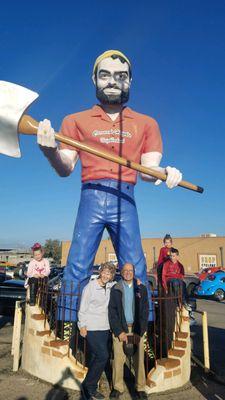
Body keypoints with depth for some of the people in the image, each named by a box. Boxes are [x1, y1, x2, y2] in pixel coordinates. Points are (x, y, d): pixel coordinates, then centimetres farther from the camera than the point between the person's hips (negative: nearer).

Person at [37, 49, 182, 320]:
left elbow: (148, 169, 4)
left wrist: (165, 172, -20)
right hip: (91, 198, 0)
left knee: (135, 272, 2)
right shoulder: (76, 121, 11)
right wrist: (50, 151, -19)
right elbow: (66, 169, 3)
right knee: (76, 269, 0)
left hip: (125, 200, 1)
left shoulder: (146, 123, 13)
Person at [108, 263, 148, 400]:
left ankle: (140, 388, 19)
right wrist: (119, 331, -8)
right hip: (120, 329, -1)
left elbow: (145, 311, 3)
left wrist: (139, 332, -5)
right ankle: (118, 387, 18)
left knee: (139, 360, 4)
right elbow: (112, 311, 0)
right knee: (118, 359, 1)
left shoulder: (142, 289, 5)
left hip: (137, 329, 1)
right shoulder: (115, 289, 2)